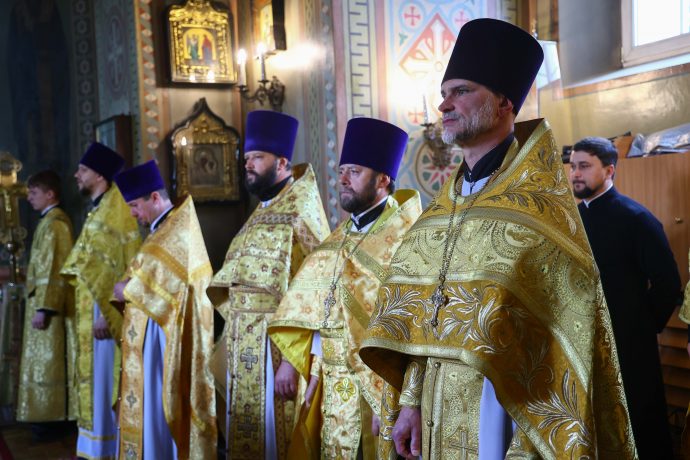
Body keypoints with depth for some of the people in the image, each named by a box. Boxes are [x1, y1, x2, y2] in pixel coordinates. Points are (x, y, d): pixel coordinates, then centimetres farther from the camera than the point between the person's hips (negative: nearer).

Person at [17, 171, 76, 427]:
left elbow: (54, 270, -21)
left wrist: (43, 307, -24)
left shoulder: (54, 224, -15)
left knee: (50, 364, -4)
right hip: (48, 302, 10)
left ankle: (56, 419, 2)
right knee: (47, 363, 13)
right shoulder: (51, 221, 15)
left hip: (50, 305, -10)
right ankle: (53, 416, 19)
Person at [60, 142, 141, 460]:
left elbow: (115, 268, -19)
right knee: (95, 378, 14)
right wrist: (95, 311, 18)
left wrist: (104, 313, -22)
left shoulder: (114, 209, -13)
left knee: (106, 379, -3)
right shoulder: (99, 209, 16)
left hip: (104, 309, -10)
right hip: (92, 308, 10)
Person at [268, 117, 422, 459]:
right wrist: (291, 359, 4)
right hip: (334, 386, 7)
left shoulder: (403, 237, -13)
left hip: (379, 385, -7)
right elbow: (316, 309, 12)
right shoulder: (341, 237, 11)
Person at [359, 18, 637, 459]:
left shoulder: (536, 201, -10)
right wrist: (411, 401, 3)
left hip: (507, 407, -6)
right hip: (441, 412, 6)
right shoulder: (443, 208, 9)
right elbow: (421, 321, 9)